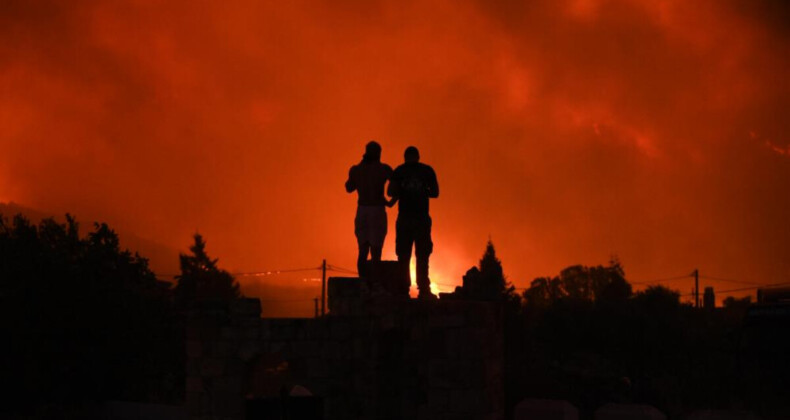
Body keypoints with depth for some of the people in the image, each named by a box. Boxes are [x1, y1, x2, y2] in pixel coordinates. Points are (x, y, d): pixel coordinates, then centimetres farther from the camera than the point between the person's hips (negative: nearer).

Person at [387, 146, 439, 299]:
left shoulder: (399, 171, 3)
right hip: (422, 218, 0)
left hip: (404, 218, 0)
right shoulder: (427, 171, 4)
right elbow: (435, 193, 4)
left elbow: (390, 191, -7)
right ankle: (423, 290, -3)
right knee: (422, 255, 3)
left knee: (403, 255, 4)